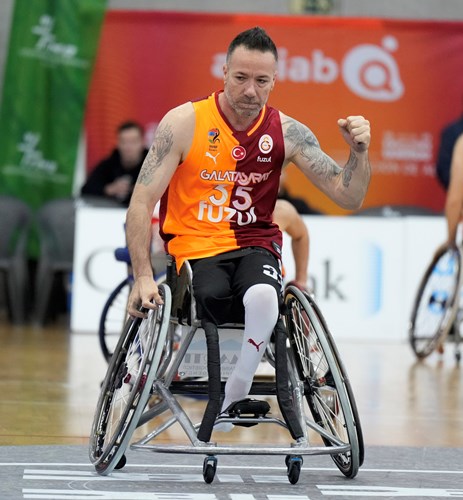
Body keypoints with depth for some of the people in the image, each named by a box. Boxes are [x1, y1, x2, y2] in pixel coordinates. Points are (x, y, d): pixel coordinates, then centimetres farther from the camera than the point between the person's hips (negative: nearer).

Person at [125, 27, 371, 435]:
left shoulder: (287, 132, 1)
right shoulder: (185, 123, -6)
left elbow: (348, 197, 3)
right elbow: (142, 202, -8)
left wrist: (359, 152, -17)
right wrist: (143, 278, -17)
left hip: (255, 246, 2)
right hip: (193, 248, -2)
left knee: (263, 296, -35)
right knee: (212, 296, -37)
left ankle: (237, 391, -17)